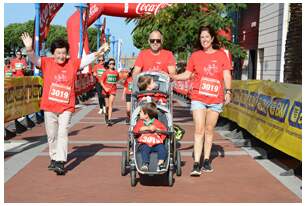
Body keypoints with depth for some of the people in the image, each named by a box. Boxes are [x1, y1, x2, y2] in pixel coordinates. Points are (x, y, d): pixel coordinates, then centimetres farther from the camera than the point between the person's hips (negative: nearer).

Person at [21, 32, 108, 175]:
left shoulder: (73, 64, 1)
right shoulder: (46, 63, -1)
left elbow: (87, 59, -3)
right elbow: (33, 59, -13)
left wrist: (98, 53, -19)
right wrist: (29, 49, -33)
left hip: (66, 107, -1)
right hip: (49, 106, 1)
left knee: (62, 133, -8)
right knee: (51, 135, 12)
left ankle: (60, 163, -9)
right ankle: (54, 159, 29)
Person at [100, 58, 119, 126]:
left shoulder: (116, 72, 2)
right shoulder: (106, 72, -4)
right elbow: (101, 82, -5)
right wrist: (105, 88, -17)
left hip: (113, 90, 0)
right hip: (106, 90, 0)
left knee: (110, 104, -11)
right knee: (107, 105, 9)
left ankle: (109, 120, -14)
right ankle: (106, 115, 39)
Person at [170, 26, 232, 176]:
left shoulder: (221, 55, 5)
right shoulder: (195, 55, 6)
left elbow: (226, 75, 3)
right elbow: (187, 75, 9)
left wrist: (228, 91, -9)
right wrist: (171, 77, -5)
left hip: (215, 99, 1)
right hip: (198, 98, -1)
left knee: (209, 130, 9)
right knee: (199, 130, -7)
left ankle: (206, 161, 20)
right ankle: (196, 164, -7)